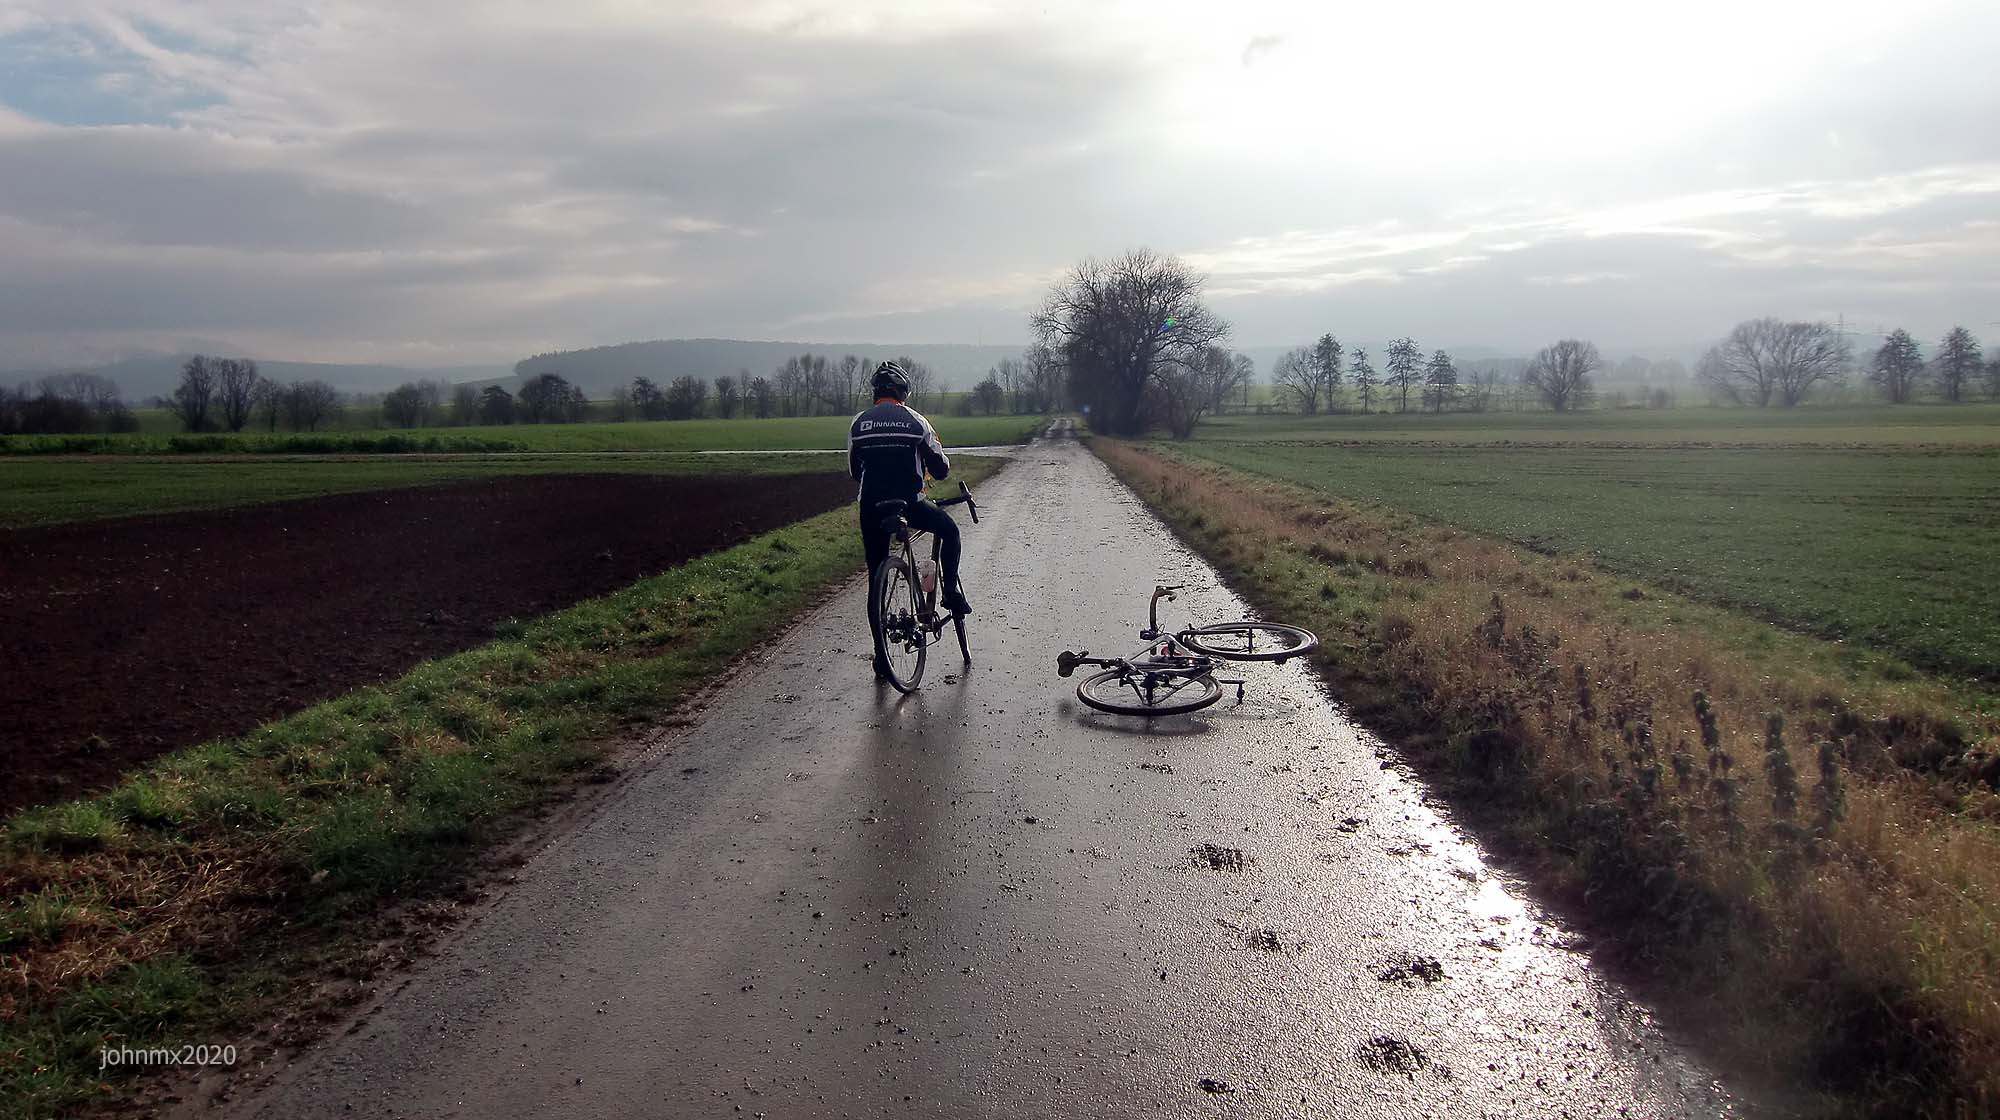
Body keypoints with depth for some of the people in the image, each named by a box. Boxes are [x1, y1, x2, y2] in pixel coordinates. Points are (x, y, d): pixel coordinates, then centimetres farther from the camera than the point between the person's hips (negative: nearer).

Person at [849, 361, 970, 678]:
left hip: (871, 509, 3)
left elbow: (854, 470, 14)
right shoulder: (915, 420, 1)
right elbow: (940, 467, 4)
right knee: (949, 529, 28)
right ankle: (951, 591, 17)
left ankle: (881, 655, 10)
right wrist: (943, 468, 28)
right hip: (909, 504, -2)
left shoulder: (858, 423, 8)